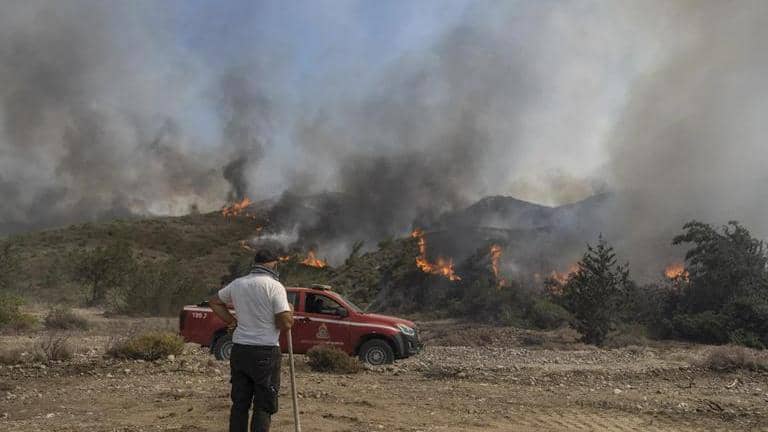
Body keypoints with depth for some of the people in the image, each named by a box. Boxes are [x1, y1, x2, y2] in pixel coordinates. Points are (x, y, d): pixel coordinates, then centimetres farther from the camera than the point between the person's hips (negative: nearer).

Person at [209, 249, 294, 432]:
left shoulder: (237, 284, 7)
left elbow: (214, 301, 23)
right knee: (263, 406, 2)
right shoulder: (275, 286, -12)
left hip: (239, 350, 6)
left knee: (239, 403, 13)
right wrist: (290, 312, 4)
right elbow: (285, 323, -16)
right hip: (265, 352, -5)